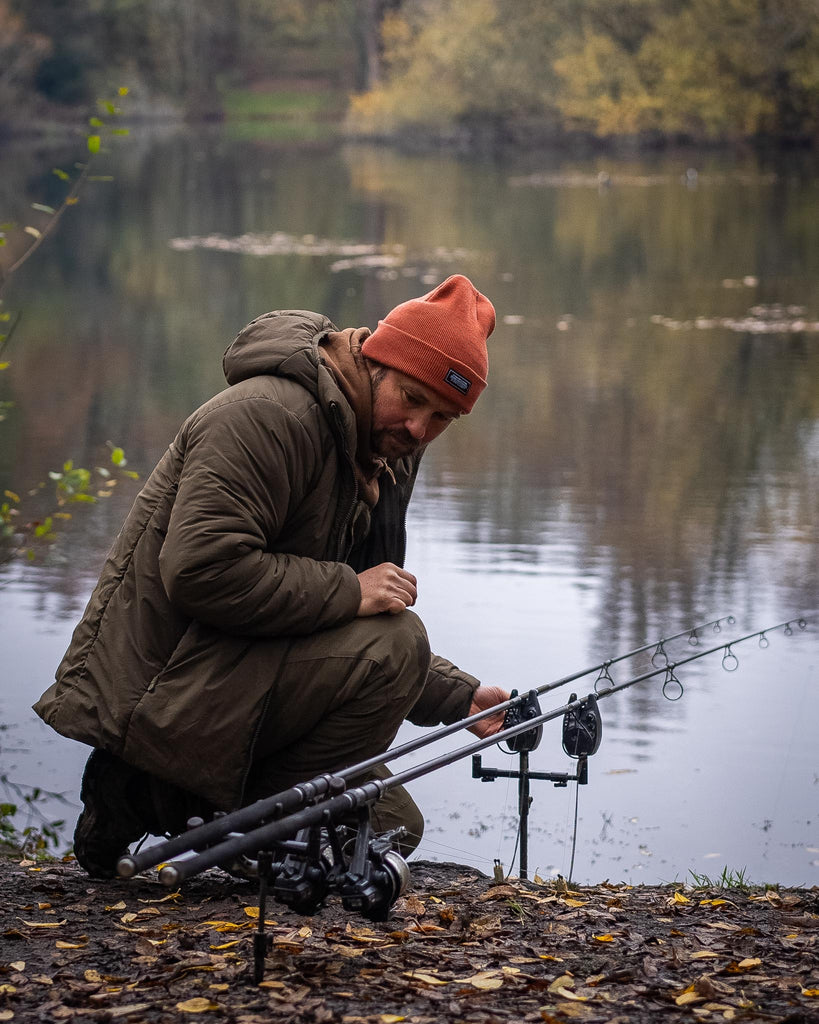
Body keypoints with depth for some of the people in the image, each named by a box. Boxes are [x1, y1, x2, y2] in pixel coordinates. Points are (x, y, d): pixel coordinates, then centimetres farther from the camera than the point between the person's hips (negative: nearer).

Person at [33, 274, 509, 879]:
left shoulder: (381, 460, 14)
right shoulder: (268, 415, -17)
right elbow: (201, 569, -29)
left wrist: (458, 697, 5)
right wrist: (347, 590, -25)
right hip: (157, 689, -10)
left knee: (391, 826, 14)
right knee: (395, 642, -23)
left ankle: (159, 797, 12)